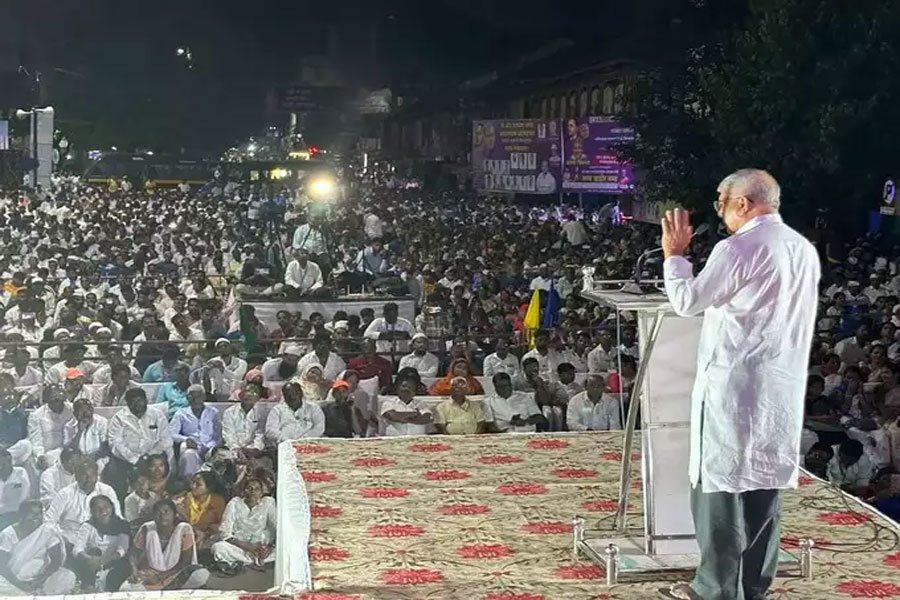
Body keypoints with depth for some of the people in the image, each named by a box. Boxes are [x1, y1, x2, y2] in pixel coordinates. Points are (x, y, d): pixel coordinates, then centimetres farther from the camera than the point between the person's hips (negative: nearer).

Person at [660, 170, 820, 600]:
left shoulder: (738, 249, -15)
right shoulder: (805, 250, 10)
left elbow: (687, 301, -9)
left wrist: (673, 254, 5)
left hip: (733, 385, -7)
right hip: (782, 388, 8)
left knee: (721, 483, 0)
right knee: (765, 484, 12)